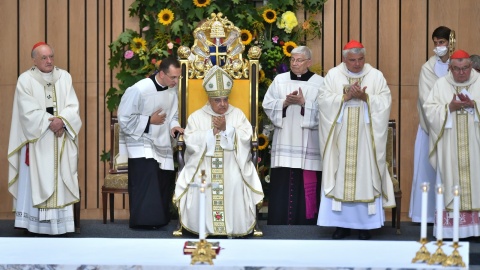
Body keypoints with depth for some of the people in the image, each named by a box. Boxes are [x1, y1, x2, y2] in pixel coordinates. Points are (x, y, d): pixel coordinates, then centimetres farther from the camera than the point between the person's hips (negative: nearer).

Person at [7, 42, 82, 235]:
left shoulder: (64, 77, 6)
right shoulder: (25, 80, -3)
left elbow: (73, 107, -1)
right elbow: (29, 112, -11)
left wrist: (62, 120, -19)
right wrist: (50, 123, -18)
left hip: (61, 142, 3)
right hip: (37, 141, -3)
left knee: (62, 180, 1)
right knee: (35, 180, -5)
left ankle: (61, 222, 3)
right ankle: (34, 223, -3)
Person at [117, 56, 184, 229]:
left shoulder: (172, 91, -1)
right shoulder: (138, 90, -20)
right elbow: (124, 118, -16)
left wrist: (174, 126, -11)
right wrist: (150, 120, -19)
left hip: (163, 146, 6)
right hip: (142, 144, -6)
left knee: (164, 184, 9)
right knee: (146, 184, -15)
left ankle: (160, 220, 20)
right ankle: (144, 221, -7)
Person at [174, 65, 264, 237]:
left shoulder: (237, 114, 11)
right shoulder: (196, 116, 9)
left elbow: (246, 137, -2)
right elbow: (190, 141, -5)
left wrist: (226, 129, -13)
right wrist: (212, 131, -11)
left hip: (232, 163, 0)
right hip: (203, 164, 0)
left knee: (235, 182, -29)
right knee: (199, 184, -29)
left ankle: (235, 228, -18)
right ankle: (202, 228, -16)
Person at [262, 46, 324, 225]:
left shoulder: (319, 83, 3)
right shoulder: (280, 80, 9)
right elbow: (267, 104, 4)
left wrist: (304, 103, -15)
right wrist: (285, 102, -11)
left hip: (308, 145, -1)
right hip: (285, 143, 2)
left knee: (307, 186, -2)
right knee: (282, 186, -1)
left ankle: (306, 223, 6)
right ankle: (280, 225, 4)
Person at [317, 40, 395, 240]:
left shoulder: (376, 75, 4)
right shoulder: (333, 75, 5)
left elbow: (385, 101, -4)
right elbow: (324, 100, -5)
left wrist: (365, 97, -18)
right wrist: (345, 96, -17)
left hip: (365, 137, -1)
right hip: (341, 137, 1)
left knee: (366, 175, -1)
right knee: (340, 176, 0)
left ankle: (366, 224, 6)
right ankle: (342, 223, 7)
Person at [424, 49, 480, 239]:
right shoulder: (441, 84, 6)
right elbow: (429, 109, 0)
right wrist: (449, 107, -15)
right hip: (450, 146, 0)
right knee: (451, 181, -1)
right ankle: (451, 227, 1)